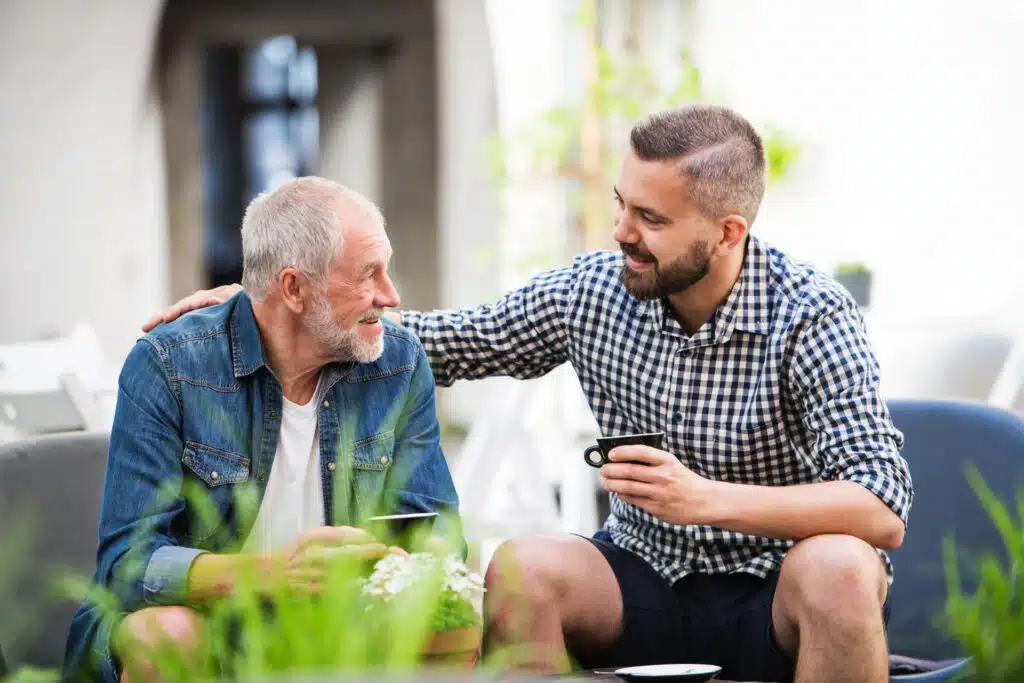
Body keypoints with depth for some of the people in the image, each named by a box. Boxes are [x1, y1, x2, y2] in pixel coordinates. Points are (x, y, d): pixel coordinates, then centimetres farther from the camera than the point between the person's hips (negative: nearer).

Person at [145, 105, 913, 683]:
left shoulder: (810, 318, -17)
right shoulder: (594, 291, -3)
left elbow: (882, 508, -27)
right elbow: (448, 341, 8)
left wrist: (707, 498, -37)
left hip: (779, 602, -3)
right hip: (649, 584, 4)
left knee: (837, 567, -35)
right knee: (521, 568, -24)